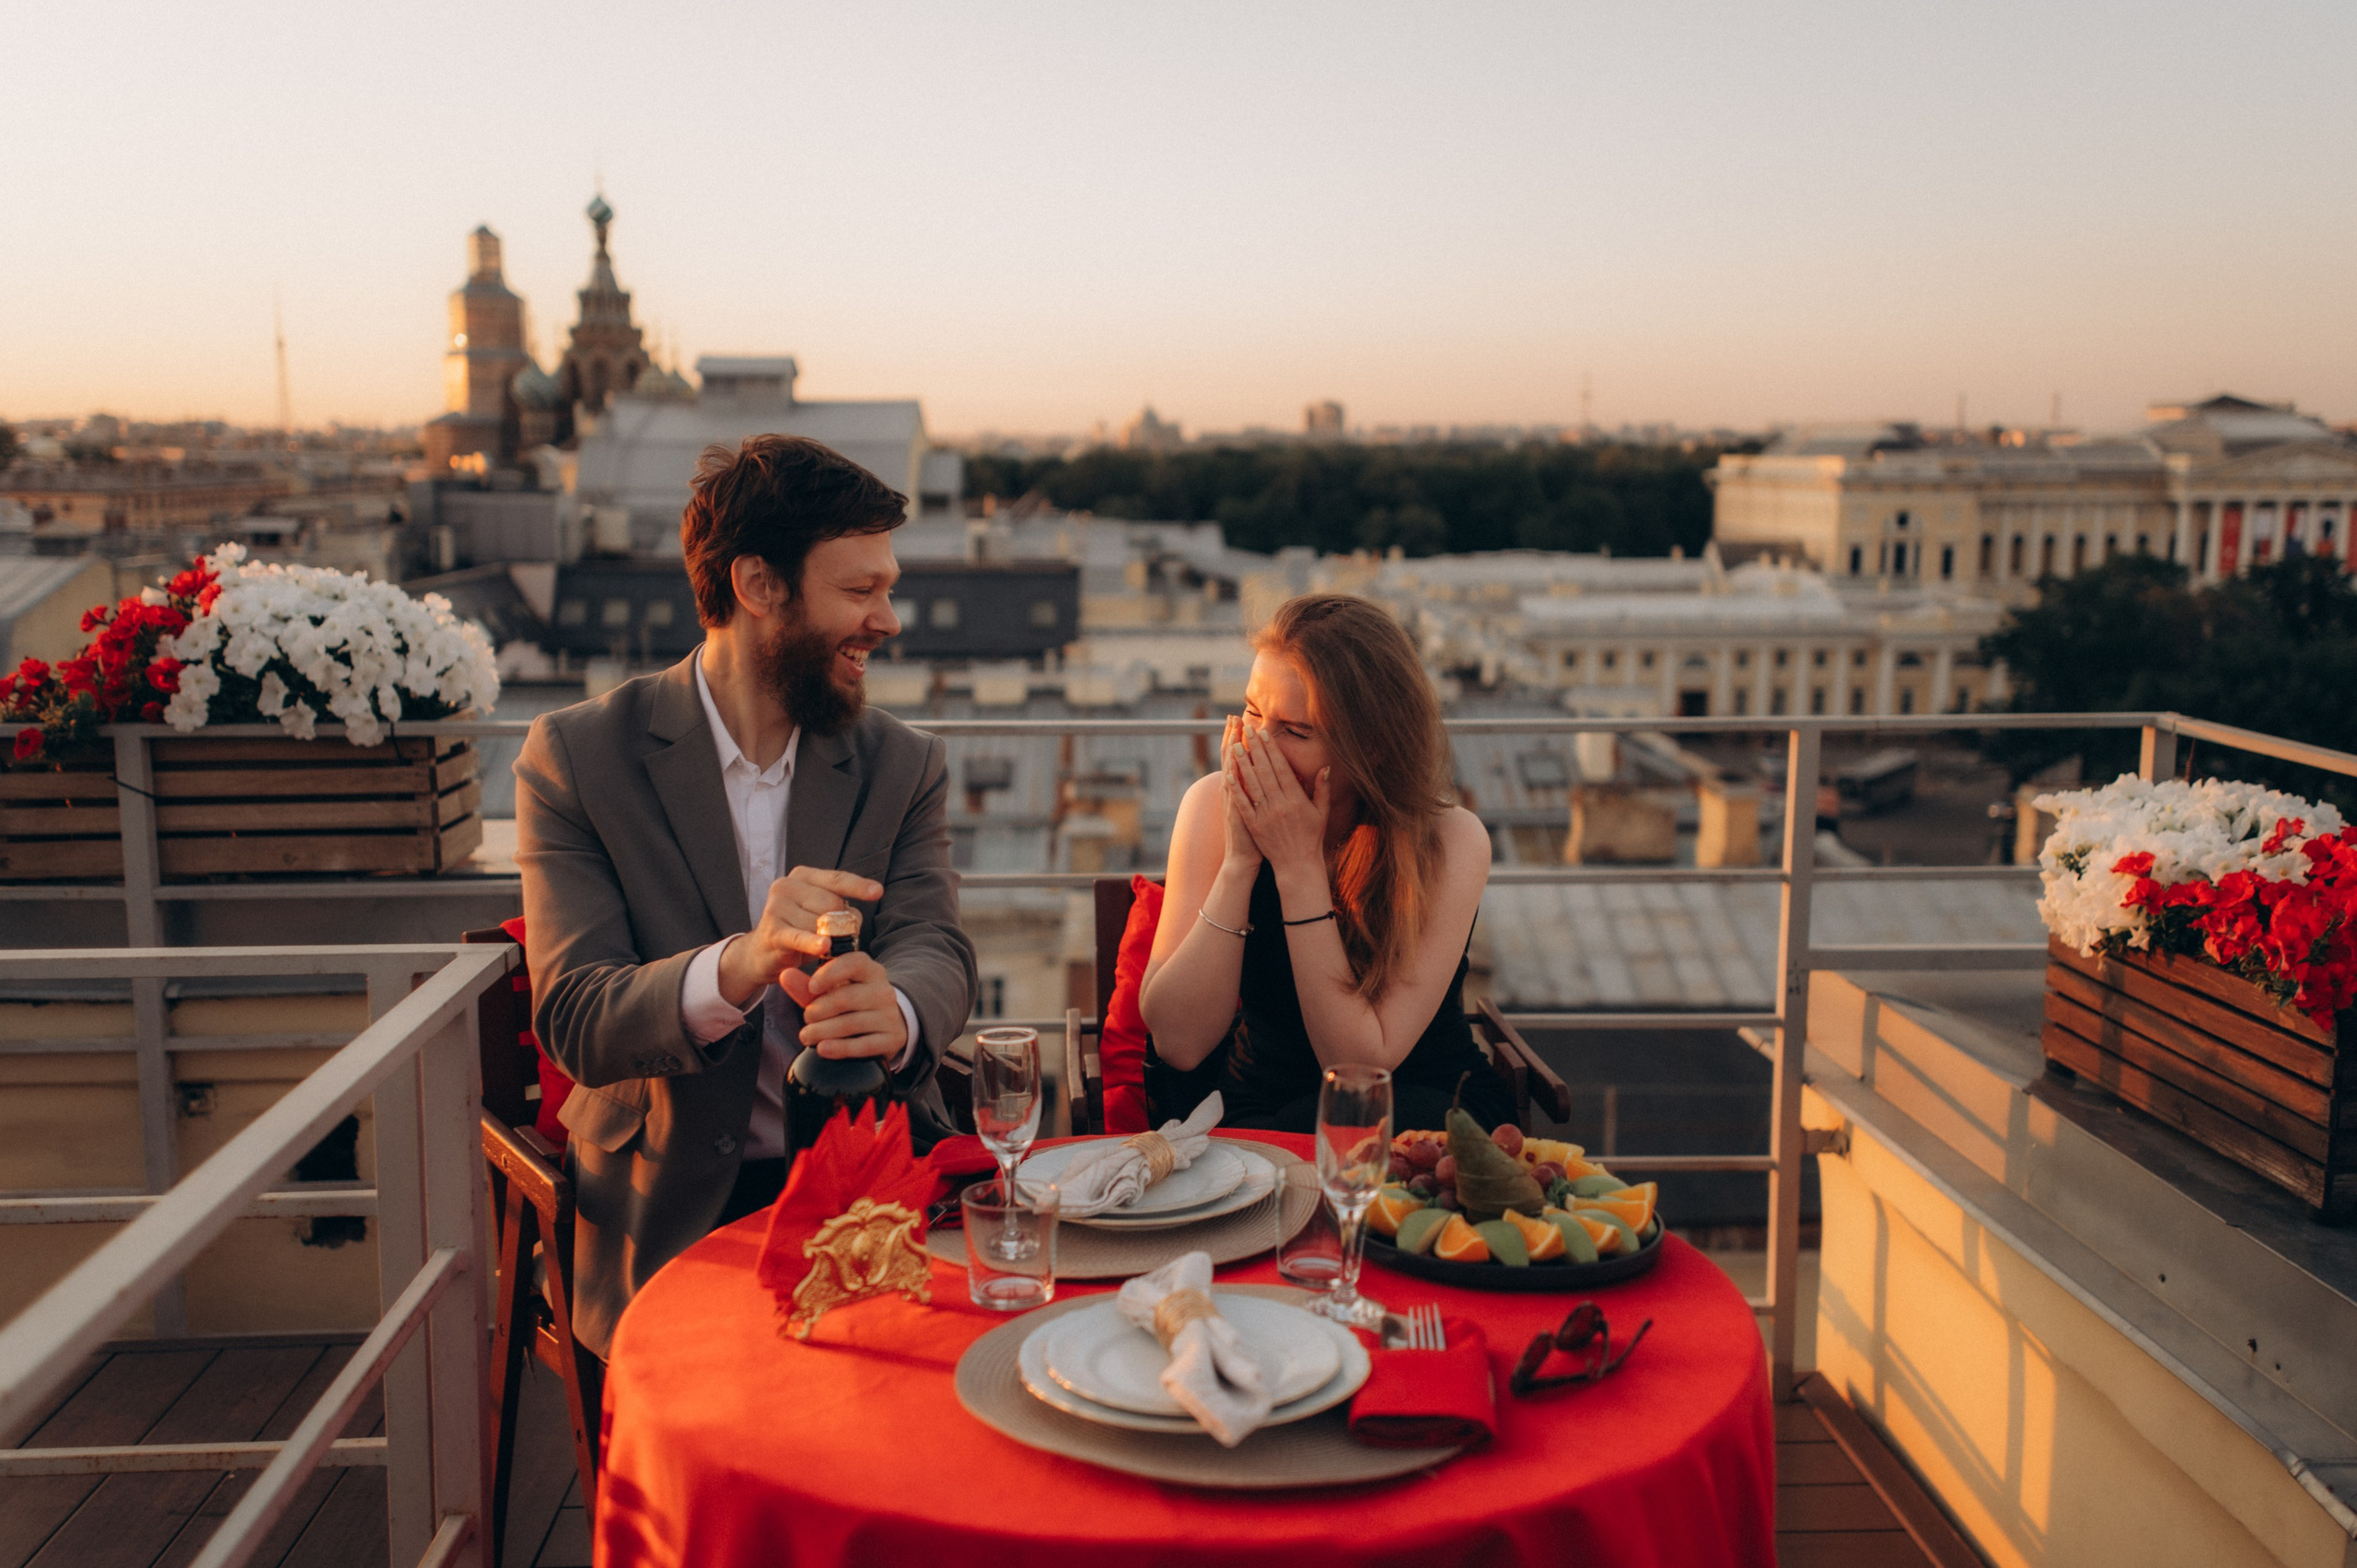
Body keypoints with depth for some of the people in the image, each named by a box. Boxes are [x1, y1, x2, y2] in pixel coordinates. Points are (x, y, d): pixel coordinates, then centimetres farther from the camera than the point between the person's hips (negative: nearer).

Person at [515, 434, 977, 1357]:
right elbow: (574, 1021, -11)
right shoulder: (576, 756, -2)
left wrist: (895, 1011, -34)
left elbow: (937, 948, -7)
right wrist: (741, 965, -33)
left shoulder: (904, 767, 8)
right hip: (675, 1215, -3)